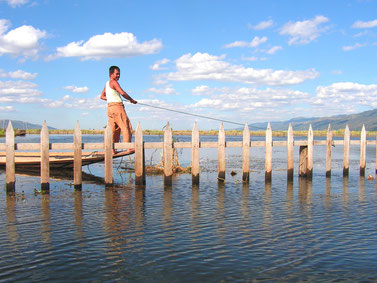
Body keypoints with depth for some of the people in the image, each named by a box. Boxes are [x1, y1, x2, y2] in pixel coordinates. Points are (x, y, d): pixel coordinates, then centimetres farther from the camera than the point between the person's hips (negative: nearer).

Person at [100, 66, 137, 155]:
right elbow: (122, 93, -17)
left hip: (109, 107, 9)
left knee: (114, 129, 10)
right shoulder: (114, 82, -7)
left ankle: (112, 149, 8)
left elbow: (102, 96, 29)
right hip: (117, 106, -9)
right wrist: (131, 100, -5)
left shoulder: (107, 83, 21)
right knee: (126, 126, -11)